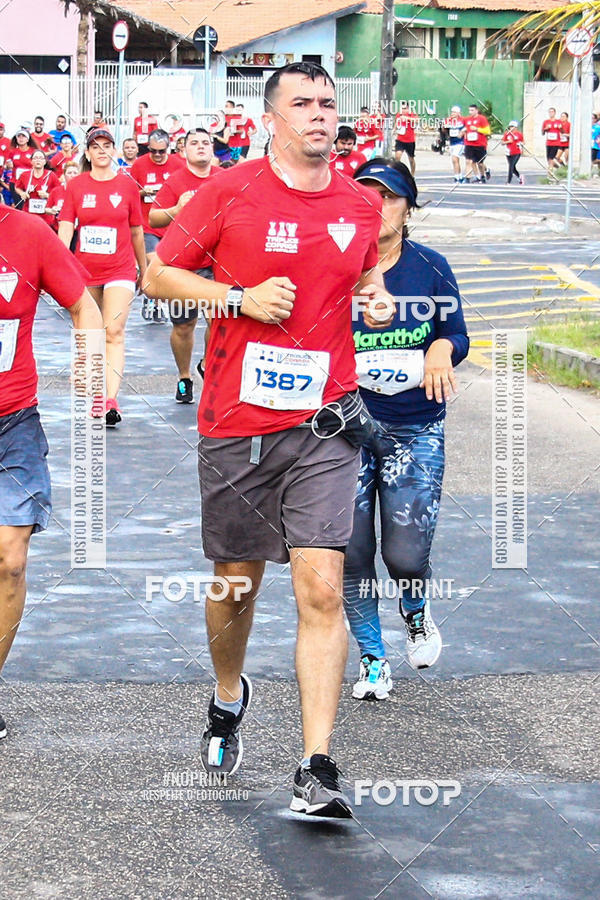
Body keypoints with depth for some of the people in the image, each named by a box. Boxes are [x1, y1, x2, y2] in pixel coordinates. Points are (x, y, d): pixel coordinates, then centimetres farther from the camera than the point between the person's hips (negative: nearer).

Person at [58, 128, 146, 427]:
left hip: (120, 270, -2)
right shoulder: (75, 185, 2)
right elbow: (65, 227, -4)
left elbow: (136, 232, 9)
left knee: (114, 332, -14)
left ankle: (111, 400, -22)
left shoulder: (127, 185, 1)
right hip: (84, 270, 2)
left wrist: (144, 270, 16)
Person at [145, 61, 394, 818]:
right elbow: (159, 273, 1)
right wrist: (243, 297, -12)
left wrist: (376, 297, 2)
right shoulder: (229, 192, -3)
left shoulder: (362, 205, 7)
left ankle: (316, 770, -9)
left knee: (321, 589, -10)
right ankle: (228, 699, 44)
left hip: (323, 424, 1)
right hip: (236, 423, -1)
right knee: (236, 581, 13)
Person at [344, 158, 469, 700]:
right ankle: (373, 660, 22)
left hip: (415, 430, 0)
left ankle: (417, 613, 31)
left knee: (406, 555, -6)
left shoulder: (430, 268, -1)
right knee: (352, 553, 1)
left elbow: (458, 336, 6)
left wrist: (442, 348, -16)